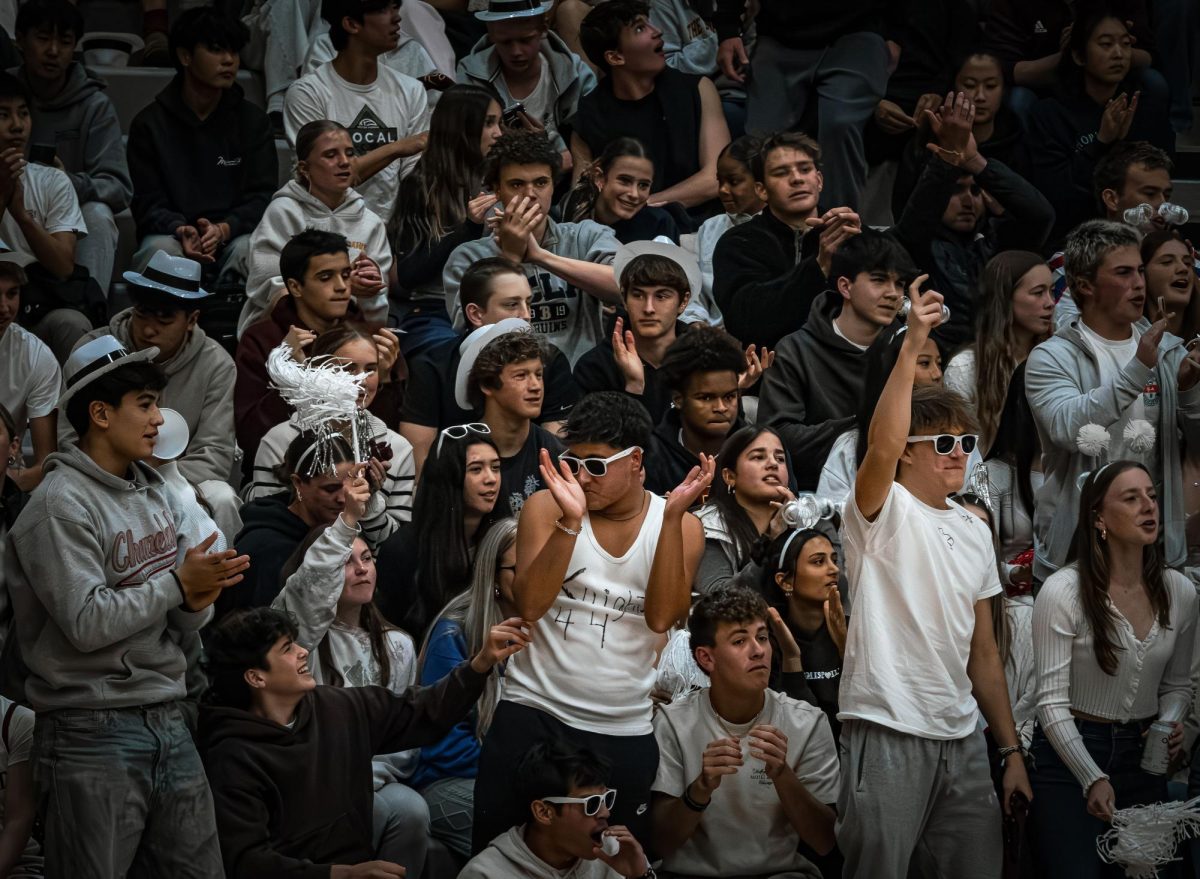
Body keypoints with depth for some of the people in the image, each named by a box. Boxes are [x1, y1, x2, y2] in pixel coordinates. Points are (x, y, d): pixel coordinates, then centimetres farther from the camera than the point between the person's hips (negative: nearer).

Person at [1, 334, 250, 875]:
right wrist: (177, 583, -12)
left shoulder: (155, 496, 13)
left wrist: (197, 602, -9)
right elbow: (87, 623, -19)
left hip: (167, 723, 7)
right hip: (94, 732, -7)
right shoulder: (61, 505, -10)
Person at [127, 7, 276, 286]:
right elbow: (148, 203, 0)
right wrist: (181, 231, -24)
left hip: (234, 234, 1)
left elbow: (262, 197, 2)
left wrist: (223, 230, -20)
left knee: (249, 251, -33)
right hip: (173, 235, -1)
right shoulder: (149, 124, 6)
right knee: (160, 251, -35)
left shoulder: (253, 121, 10)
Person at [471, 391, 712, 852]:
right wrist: (570, 521, -25)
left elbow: (662, 617, -15)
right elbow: (530, 605, -14)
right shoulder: (547, 507, -1)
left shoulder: (680, 527, 1)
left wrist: (673, 515, -20)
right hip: (533, 714, -1)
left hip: (624, 732, 1)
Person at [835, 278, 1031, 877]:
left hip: (962, 738, 7)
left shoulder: (974, 533, 16)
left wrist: (1011, 749, 14)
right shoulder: (884, 512, -3)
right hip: (887, 731, -7)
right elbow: (882, 446, -27)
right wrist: (913, 344, -33)